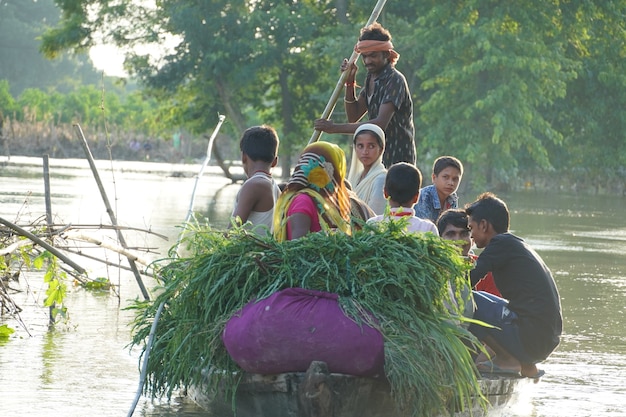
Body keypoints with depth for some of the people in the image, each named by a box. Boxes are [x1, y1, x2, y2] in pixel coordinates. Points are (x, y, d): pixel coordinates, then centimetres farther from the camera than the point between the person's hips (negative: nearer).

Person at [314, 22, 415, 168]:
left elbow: (380, 124, -26)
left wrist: (335, 128, -26)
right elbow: (354, 116, 14)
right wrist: (350, 82, 1)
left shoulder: (394, 80, -16)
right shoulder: (371, 79, 12)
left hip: (397, 160, -8)